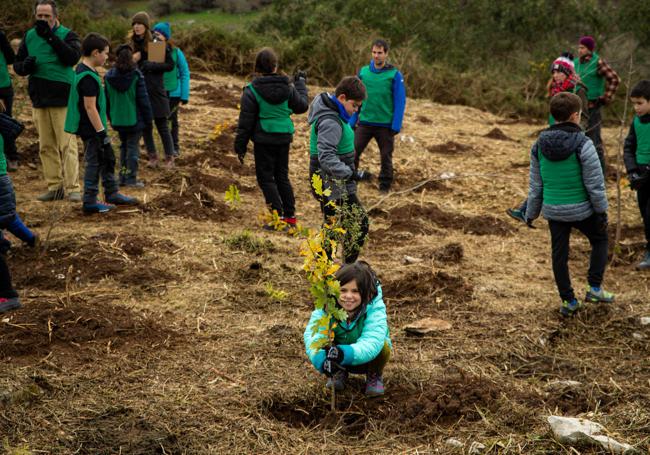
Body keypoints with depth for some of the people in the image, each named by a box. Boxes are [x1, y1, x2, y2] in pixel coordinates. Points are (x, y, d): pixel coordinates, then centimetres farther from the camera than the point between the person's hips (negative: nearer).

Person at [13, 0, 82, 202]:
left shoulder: (67, 35, -1)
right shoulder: (30, 36, 11)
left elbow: (73, 57, -19)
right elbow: (17, 64, 15)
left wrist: (50, 36, -23)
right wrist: (25, 66, -9)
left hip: (63, 100, -5)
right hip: (39, 100, 5)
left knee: (67, 145, -6)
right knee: (46, 147, 8)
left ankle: (72, 188, -4)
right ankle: (54, 187, 14)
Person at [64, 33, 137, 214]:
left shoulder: (82, 70, 10)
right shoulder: (88, 78, -22)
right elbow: (90, 107, -24)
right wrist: (101, 132, -20)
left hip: (93, 129, 10)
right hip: (91, 130, -10)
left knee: (108, 158, 18)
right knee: (94, 163, -1)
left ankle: (112, 193, 29)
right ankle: (90, 202, 6)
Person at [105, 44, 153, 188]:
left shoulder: (109, 76, -1)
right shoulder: (136, 75, -13)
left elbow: (107, 99, 8)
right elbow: (143, 99, -10)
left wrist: (110, 116, 20)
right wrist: (148, 117, -1)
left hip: (118, 120, 4)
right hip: (134, 119, -4)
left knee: (123, 146, 17)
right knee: (133, 147, 2)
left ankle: (123, 177, 19)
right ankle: (131, 178, 1)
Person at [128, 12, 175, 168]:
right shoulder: (132, 43, 6)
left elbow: (170, 65, -8)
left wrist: (153, 65, -19)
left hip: (155, 91, -4)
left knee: (162, 126, 0)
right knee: (145, 127, 9)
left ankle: (169, 158, 7)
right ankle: (152, 157, 19)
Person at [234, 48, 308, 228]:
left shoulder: (252, 91, -12)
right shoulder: (288, 87, -1)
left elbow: (245, 121, -9)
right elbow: (302, 106, 13)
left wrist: (240, 145, -1)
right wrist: (301, 83, 28)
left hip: (264, 140, -4)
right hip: (284, 138, 5)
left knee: (266, 178, 4)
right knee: (282, 176, 17)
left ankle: (278, 217, -3)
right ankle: (290, 215, 18)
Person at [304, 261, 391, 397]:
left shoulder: (375, 308, -30)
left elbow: (372, 342, -44)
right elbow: (312, 336, -37)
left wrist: (345, 353, -63)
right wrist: (322, 360, -58)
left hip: (366, 359, -1)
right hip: (341, 362, 2)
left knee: (383, 346, -33)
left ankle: (374, 376, 2)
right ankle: (339, 373, 5)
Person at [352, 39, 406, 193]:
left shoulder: (394, 75, -6)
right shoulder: (363, 72, 3)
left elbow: (400, 102, -6)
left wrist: (396, 126, -12)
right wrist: (352, 121, 5)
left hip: (385, 125, -2)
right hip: (364, 123, 2)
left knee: (386, 156, 9)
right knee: (352, 152, -2)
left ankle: (385, 185, 22)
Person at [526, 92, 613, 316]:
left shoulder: (539, 145, -2)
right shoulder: (583, 144, -18)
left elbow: (536, 184, 5)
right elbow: (595, 183, -13)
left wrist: (532, 213, 15)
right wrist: (601, 210, 0)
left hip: (553, 211, 4)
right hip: (581, 210, -3)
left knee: (559, 254, 13)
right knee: (599, 239, 22)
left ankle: (568, 300, 21)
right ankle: (595, 287, 19)